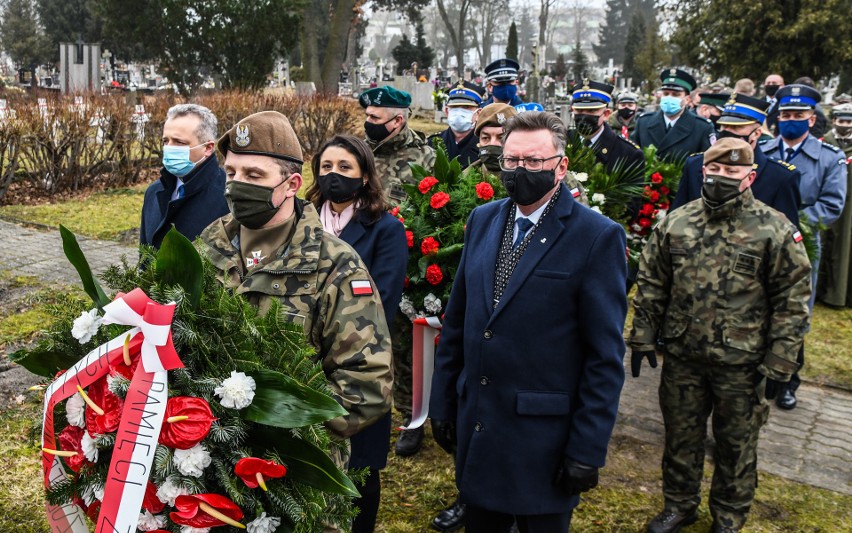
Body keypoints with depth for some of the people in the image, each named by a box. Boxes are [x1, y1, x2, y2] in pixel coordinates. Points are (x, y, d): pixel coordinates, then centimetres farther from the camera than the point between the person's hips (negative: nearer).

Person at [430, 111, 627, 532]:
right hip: (474, 427, 5)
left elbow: (605, 354, -12)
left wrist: (588, 449, -12)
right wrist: (442, 402, 9)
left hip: (544, 436, -5)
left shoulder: (597, 236, -12)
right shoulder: (482, 220, 5)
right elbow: (457, 319, 10)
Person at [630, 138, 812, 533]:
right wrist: (642, 337, 4)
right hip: (682, 357, 3)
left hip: (742, 364, -2)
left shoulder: (775, 230, -9)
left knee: (736, 445, 14)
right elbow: (650, 285, 6)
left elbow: (792, 300, -7)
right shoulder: (675, 223, 0)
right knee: (680, 436, 17)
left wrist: (779, 362, -9)